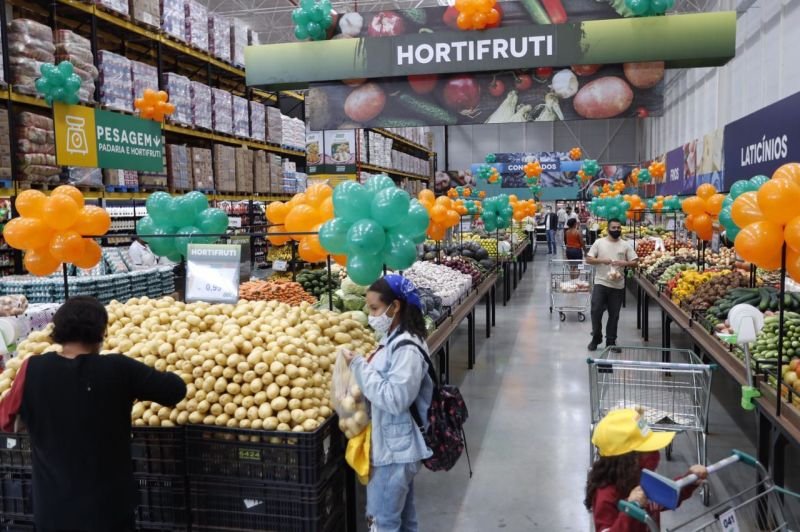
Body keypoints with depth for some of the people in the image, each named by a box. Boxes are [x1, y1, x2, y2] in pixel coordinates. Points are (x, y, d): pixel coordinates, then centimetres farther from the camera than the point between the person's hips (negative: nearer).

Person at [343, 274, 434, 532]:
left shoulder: (407, 349, -23)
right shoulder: (392, 340, 7)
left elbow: (394, 400, -28)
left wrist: (360, 366, -23)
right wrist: (365, 366, 0)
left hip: (395, 449, -9)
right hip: (392, 446, 10)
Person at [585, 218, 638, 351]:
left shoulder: (625, 245, 4)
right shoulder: (599, 242, 2)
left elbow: (634, 262, 2)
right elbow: (588, 259, 0)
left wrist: (623, 263, -16)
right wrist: (601, 260, -15)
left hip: (618, 285, 1)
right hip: (600, 283, -1)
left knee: (614, 315, 7)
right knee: (596, 311, -4)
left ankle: (611, 341, 19)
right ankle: (596, 338, 14)